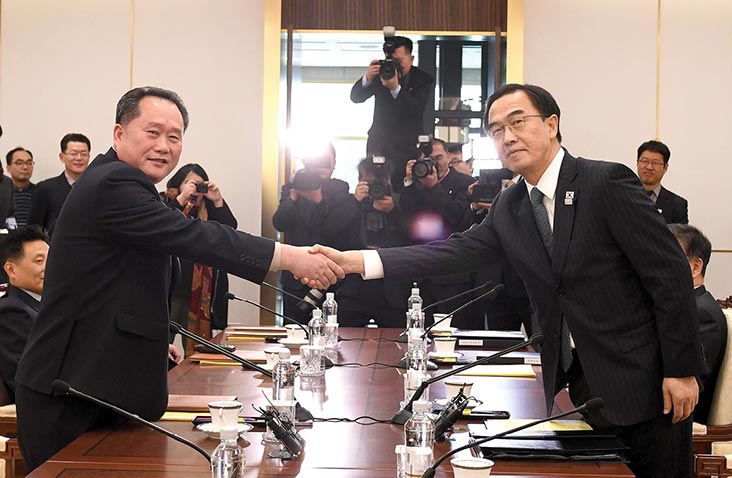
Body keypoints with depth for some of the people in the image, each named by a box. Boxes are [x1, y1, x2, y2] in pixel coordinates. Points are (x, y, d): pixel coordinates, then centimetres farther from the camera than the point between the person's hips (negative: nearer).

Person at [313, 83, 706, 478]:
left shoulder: (607, 182, -13)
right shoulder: (508, 208, 6)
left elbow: (670, 273, -13)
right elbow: (457, 251, -3)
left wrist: (681, 370, -14)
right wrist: (353, 261, -13)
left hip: (643, 383, -5)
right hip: (577, 385, 6)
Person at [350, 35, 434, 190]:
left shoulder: (424, 80, -3)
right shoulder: (381, 72, 4)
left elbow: (416, 110, -19)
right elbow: (355, 97, 0)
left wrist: (395, 88, -32)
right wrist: (367, 78, -20)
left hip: (406, 148, -3)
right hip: (378, 146, 3)